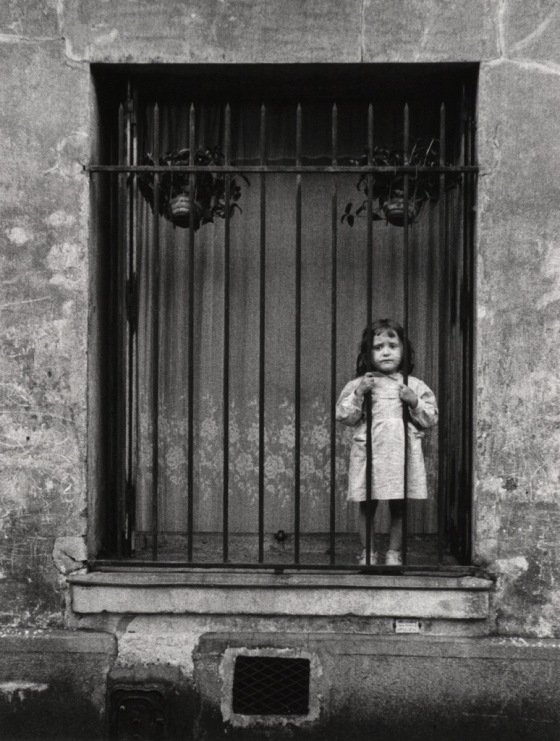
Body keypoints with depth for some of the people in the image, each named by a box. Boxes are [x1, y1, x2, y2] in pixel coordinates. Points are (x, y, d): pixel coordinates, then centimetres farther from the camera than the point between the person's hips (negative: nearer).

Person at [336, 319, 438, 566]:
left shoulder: (414, 386, 6)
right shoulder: (358, 385, 4)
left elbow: (431, 418, 7)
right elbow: (344, 416, 0)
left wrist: (414, 402, -9)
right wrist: (359, 394, -12)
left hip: (402, 453, 1)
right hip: (369, 452, 0)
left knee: (398, 507, 6)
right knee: (367, 506, 6)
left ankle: (394, 552, 20)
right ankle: (368, 553, 19)